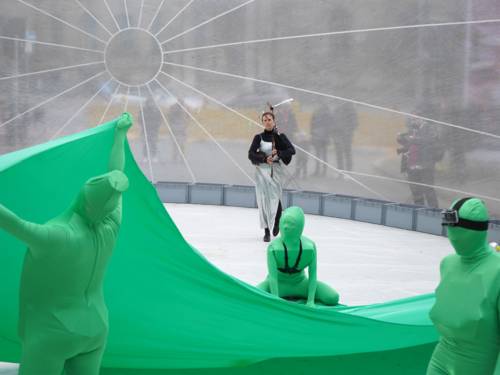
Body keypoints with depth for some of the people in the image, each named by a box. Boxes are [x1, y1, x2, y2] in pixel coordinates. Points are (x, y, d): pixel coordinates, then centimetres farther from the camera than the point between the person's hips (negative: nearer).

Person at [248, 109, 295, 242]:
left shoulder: (280, 137, 4)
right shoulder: (258, 137, 3)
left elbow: (292, 150, -4)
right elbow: (251, 154, -4)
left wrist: (278, 154, -19)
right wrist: (265, 158, -18)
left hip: (276, 171, 0)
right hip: (262, 170, 0)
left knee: (275, 199, -8)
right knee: (263, 200, -3)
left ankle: (276, 221, 23)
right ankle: (266, 231, 2)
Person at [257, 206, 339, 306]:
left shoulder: (309, 247, -21)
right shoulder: (273, 247, -27)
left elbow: (313, 275, -15)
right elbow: (272, 276, -27)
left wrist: (311, 301, -21)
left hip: (300, 283, 2)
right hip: (278, 283, -2)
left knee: (333, 298, -16)